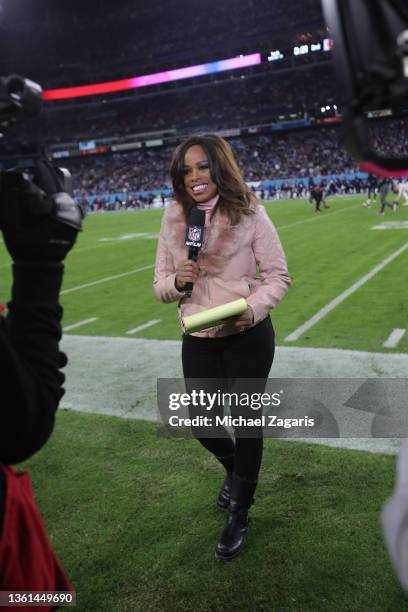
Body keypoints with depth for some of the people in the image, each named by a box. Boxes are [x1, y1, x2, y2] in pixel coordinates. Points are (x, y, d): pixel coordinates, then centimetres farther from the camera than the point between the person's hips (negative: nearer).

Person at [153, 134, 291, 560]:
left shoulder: (249, 212, -11)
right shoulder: (174, 219, -2)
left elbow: (278, 275, -7)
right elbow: (161, 285, 4)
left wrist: (252, 308, -25)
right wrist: (177, 281, -19)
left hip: (248, 336, -3)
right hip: (198, 339, 4)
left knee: (245, 422, 11)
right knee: (200, 423, 13)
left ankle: (239, 514, 35)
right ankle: (235, 469, 50)